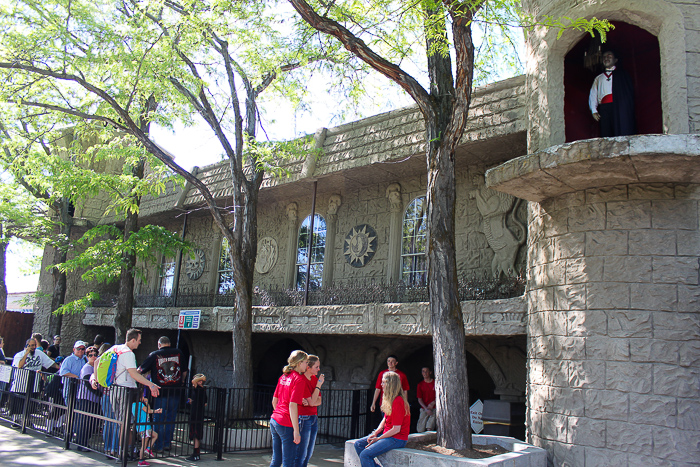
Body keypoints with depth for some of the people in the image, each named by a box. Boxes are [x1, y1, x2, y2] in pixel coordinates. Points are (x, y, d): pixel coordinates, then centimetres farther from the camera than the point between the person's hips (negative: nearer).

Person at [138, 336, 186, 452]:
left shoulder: (154, 355, -3)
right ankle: (167, 443, 19)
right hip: (176, 392, 3)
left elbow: (140, 370, 2)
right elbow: (184, 371, 13)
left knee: (158, 419, 7)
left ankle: (158, 446, 10)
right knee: (171, 418, 14)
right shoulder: (179, 353, 5)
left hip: (160, 391, -3)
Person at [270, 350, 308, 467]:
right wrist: (296, 430, -17)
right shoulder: (299, 379, -12)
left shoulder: (283, 377, 12)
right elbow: (292, 406, -19)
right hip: (286, 424, -8)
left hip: (274, 421, 8)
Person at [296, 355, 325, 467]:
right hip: (303, 419, -8)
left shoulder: (315, 379, 9)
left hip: (314, 418, 8)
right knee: (301, 454, -4)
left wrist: (309, 402, -12)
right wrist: (319, 385, -14)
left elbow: (319, 401, 7)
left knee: (309, 453, 14)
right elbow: (312, 402, -17)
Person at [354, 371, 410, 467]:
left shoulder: (398, 402, -22)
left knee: (365, 455, -22)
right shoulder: (390, 399, 10)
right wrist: (375, 433, 0)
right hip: (387, 433, 10)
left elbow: (396, 429, -21)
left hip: (397, 439, -10)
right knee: (358, 444, 4)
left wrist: (378, 439, -13)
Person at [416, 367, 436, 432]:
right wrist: (426, 408, -9)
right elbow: (419, 399, 5)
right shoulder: (420, 385, 8)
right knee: (420, 430, -3)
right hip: (424, 409, 2)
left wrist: (432, 403, -12)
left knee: (429, 428, -21)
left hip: (434, 408, -2)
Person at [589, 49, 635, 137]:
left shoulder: (621, 74, 17)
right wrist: (594, 111, 3)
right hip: (604, 109, 2)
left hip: (620, 107, -2)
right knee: (606, 136, -8)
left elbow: (629, 92, 7)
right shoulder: (598, 78, 26)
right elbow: (592, 95, 18)